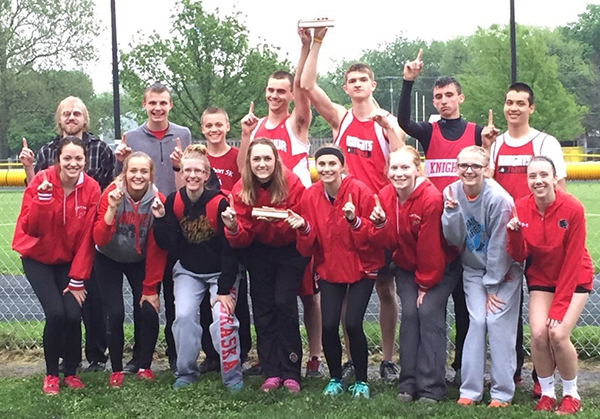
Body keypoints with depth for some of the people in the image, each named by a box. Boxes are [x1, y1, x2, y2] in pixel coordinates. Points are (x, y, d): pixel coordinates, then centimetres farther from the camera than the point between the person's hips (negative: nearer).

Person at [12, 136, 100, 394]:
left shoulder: (91, 188, -13)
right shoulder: (41, 182, -17)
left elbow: (87, 237, -10)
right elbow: (30, 229, -21)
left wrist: (77, 280, -10)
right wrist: (43, 196, -35)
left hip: (69, 260, 1)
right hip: (38, 258, -1)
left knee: (73, 315, -14)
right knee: (55, 313, -18)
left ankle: (71, 372, 13)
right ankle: (51, 374, 6)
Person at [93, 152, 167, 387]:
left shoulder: (157, 200, -18)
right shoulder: (111, 195, -21)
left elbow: (156, 249, -14)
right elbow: (99, 240, -28)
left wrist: (151, 288, -12)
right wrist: (112, 208, -40)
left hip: (139, 261, 1)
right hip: (109, 260, -1)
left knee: (149, 311, -11)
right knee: (115, 314, -12)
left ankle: (145, 367, 10)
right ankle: (116, 370, 8)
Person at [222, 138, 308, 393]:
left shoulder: (292, 184, -21)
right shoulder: (241, 190, -13)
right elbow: (243, 238, -13)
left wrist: (278, 221, -39)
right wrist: (233, 228, -35)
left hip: (290, 250, -3)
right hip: (259, 252, 3)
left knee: (284, 301, -15)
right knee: (262, 307, 0)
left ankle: (291, 372, -5)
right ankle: (271, 372, 8)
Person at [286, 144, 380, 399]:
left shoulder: (360, 191, -15)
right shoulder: (310, 196, -4)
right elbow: (307, 248, -2)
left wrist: (355, 221, -32)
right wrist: (303, 228, -22)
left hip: (361, 268, -3)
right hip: (329, 269, 3)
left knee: (353, 324, -12)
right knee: (328, 325, -8)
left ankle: (361, 382, 11)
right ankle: (335, 379, 18)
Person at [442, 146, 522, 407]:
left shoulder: (498, 198, -23)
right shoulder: (452, 193, -8)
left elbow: (499, 246, -18)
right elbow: (454, 240, -8)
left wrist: (493, 285, -12)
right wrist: (452, 211, -24)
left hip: (504, 270, -3)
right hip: (473, 269, 4)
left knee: (498, 323, -10)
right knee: (477, 322, -4)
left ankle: (502, 393, -1)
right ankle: (470, 390, 1)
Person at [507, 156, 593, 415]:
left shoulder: (573, 209, -22)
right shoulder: (521, 208, -11)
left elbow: (573, 261, -17)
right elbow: (519, 256, -8)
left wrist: (559, 305, -17)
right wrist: (514, 233, -29)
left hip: (575, 279, -3)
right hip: (541, 278, 3)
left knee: (558, 334, -18)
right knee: (538, 333, -15)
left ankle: (571, 395, 5)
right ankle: (547, 394, 5)